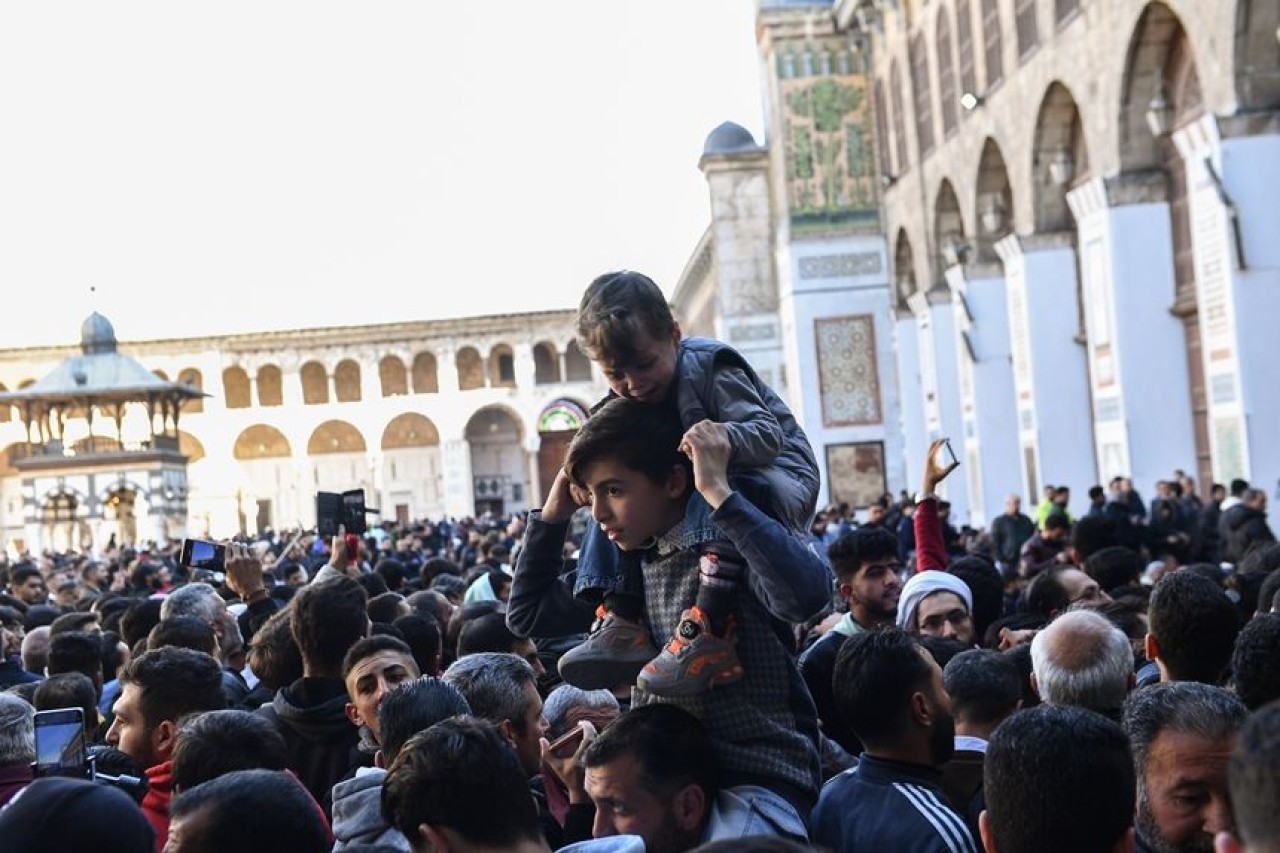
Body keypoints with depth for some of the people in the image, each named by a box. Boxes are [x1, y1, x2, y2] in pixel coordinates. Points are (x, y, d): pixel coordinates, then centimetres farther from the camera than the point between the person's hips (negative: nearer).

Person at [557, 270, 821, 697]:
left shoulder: (709, 371, -20)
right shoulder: (626, 402, 2)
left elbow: (769, 433, -30)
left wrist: (727, 437, -52)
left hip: (775, 471, -8)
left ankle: (711, 634, -52)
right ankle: (622, 623, -15)